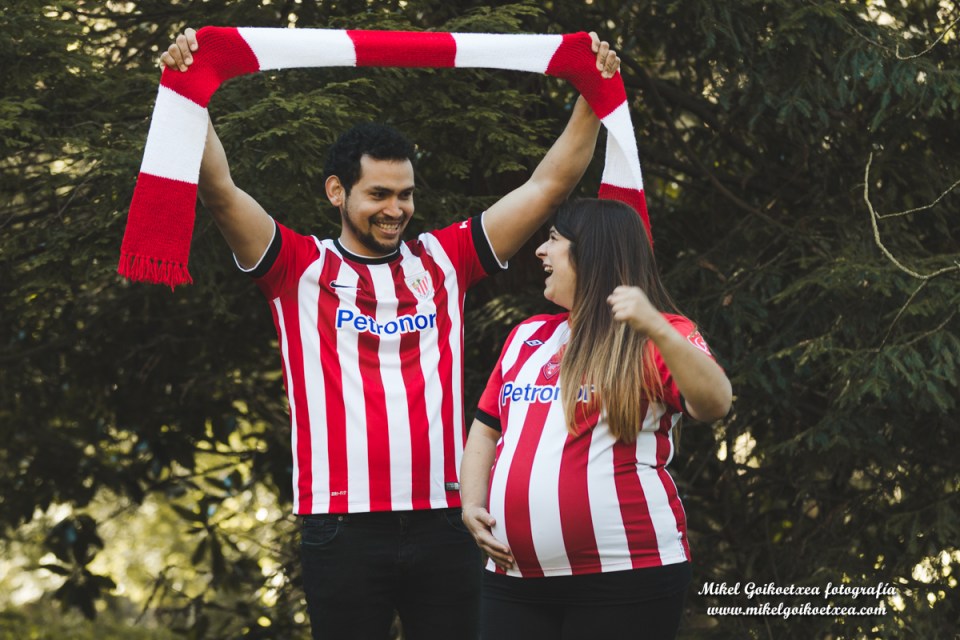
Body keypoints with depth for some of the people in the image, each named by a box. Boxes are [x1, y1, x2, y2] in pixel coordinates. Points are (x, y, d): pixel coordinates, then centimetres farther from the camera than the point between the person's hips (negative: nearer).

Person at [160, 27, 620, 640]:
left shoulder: (443, 261, 12)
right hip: (344, 524, -2)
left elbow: (548, 185, 12)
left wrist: (592, 98, 5)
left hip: (443, 520, 2)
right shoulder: (301, 268, 5)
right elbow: (221, 193, -6)